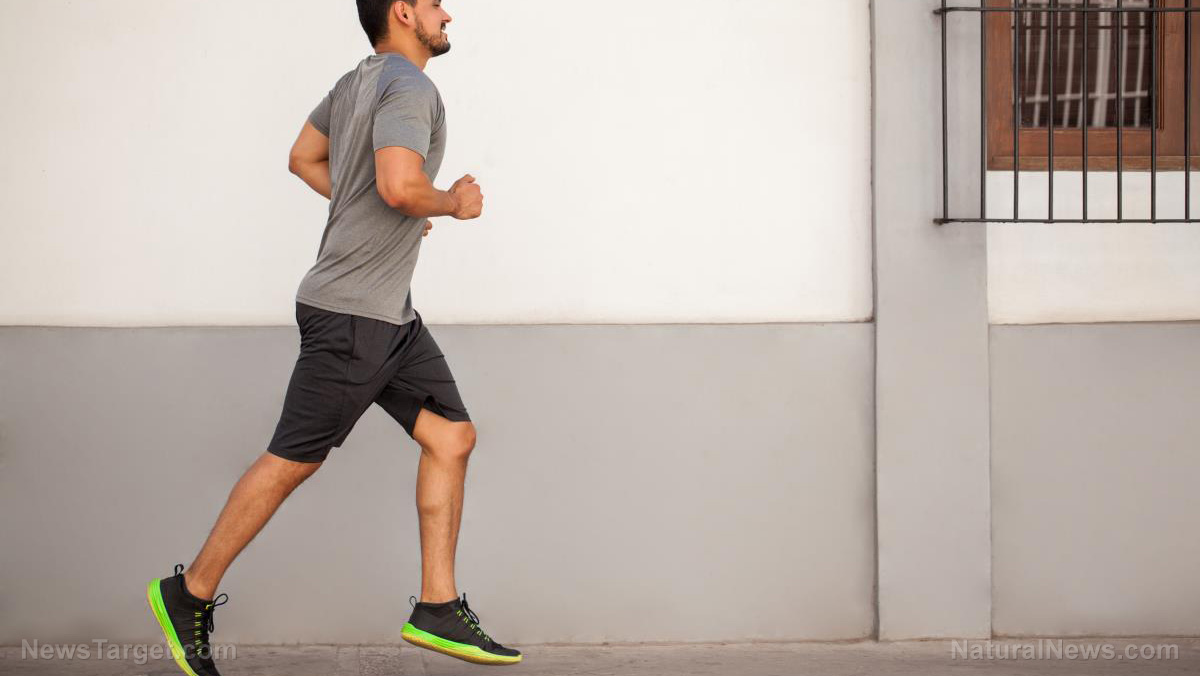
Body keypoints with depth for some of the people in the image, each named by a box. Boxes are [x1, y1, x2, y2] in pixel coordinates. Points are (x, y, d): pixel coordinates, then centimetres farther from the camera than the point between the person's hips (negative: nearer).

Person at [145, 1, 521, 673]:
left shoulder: (358, 81, 12)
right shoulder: (409, 85, -17)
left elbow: (304, 157, 25)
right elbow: (400, 185, -32)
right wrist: (454, 202, -13)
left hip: (391, 314, 10)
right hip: (351, 314, -10)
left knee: (453, 437, 6)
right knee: (293, 461, -2)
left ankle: (438, 610, 8)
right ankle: (191, 594, 11)